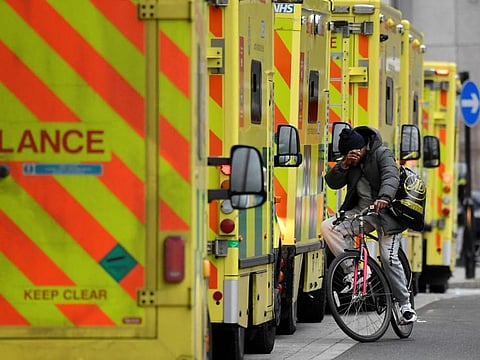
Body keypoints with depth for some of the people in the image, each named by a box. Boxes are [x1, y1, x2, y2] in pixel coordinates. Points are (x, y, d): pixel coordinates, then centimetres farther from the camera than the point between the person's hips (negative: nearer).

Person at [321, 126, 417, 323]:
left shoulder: (382, 154, -10)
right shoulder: (349, 162, 8)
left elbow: (391, 176, -27)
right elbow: (332, 182, 0)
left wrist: (384, 197, -46)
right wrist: (344, 164, -17)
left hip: (385, 211, -6)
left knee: (389, 259, -13)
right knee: (328, 226, -16)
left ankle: (405, 304, -1)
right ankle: (353, 271, -14)